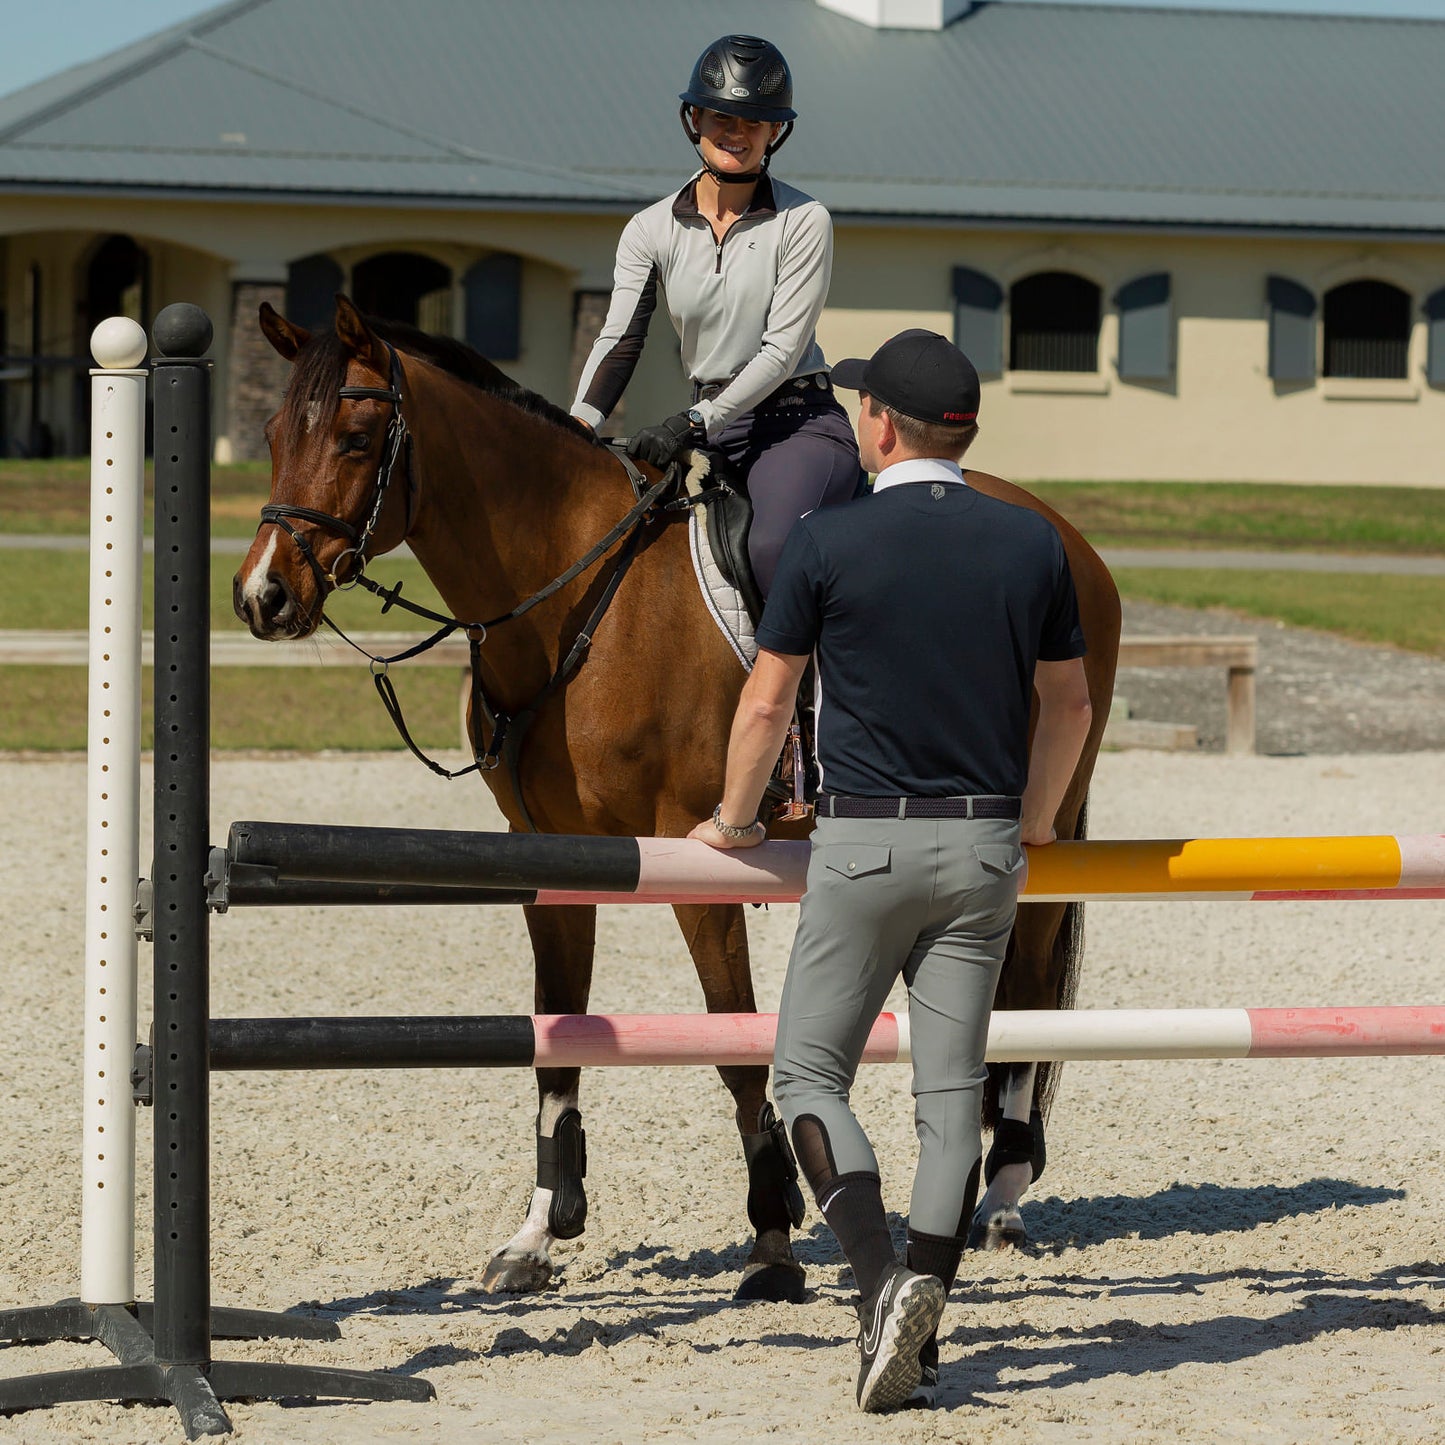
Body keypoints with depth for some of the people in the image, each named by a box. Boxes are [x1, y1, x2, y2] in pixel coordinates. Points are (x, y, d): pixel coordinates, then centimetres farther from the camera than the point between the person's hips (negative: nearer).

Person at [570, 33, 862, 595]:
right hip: (708, 427, 6)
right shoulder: (651, 229, 5)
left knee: (772, 545, -32)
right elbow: (619, 340, -3)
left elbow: (782, 349, -12)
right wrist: (578, 428, -21)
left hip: (799, 422, -6)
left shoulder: (803, 221, -7)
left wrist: (694, 422, -21)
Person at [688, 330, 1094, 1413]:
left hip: (867, 844, -3)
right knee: (952, 1091, 7)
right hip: (987, 847, 4)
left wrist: (735, 820, 16)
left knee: (808, 1072, 6)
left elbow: (767, 701, -1)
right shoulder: (1033, 543, 3)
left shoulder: (830, 541, -8)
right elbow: (1070, 702, 13)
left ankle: (884, 1282, -15)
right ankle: (920, 1340, 1)